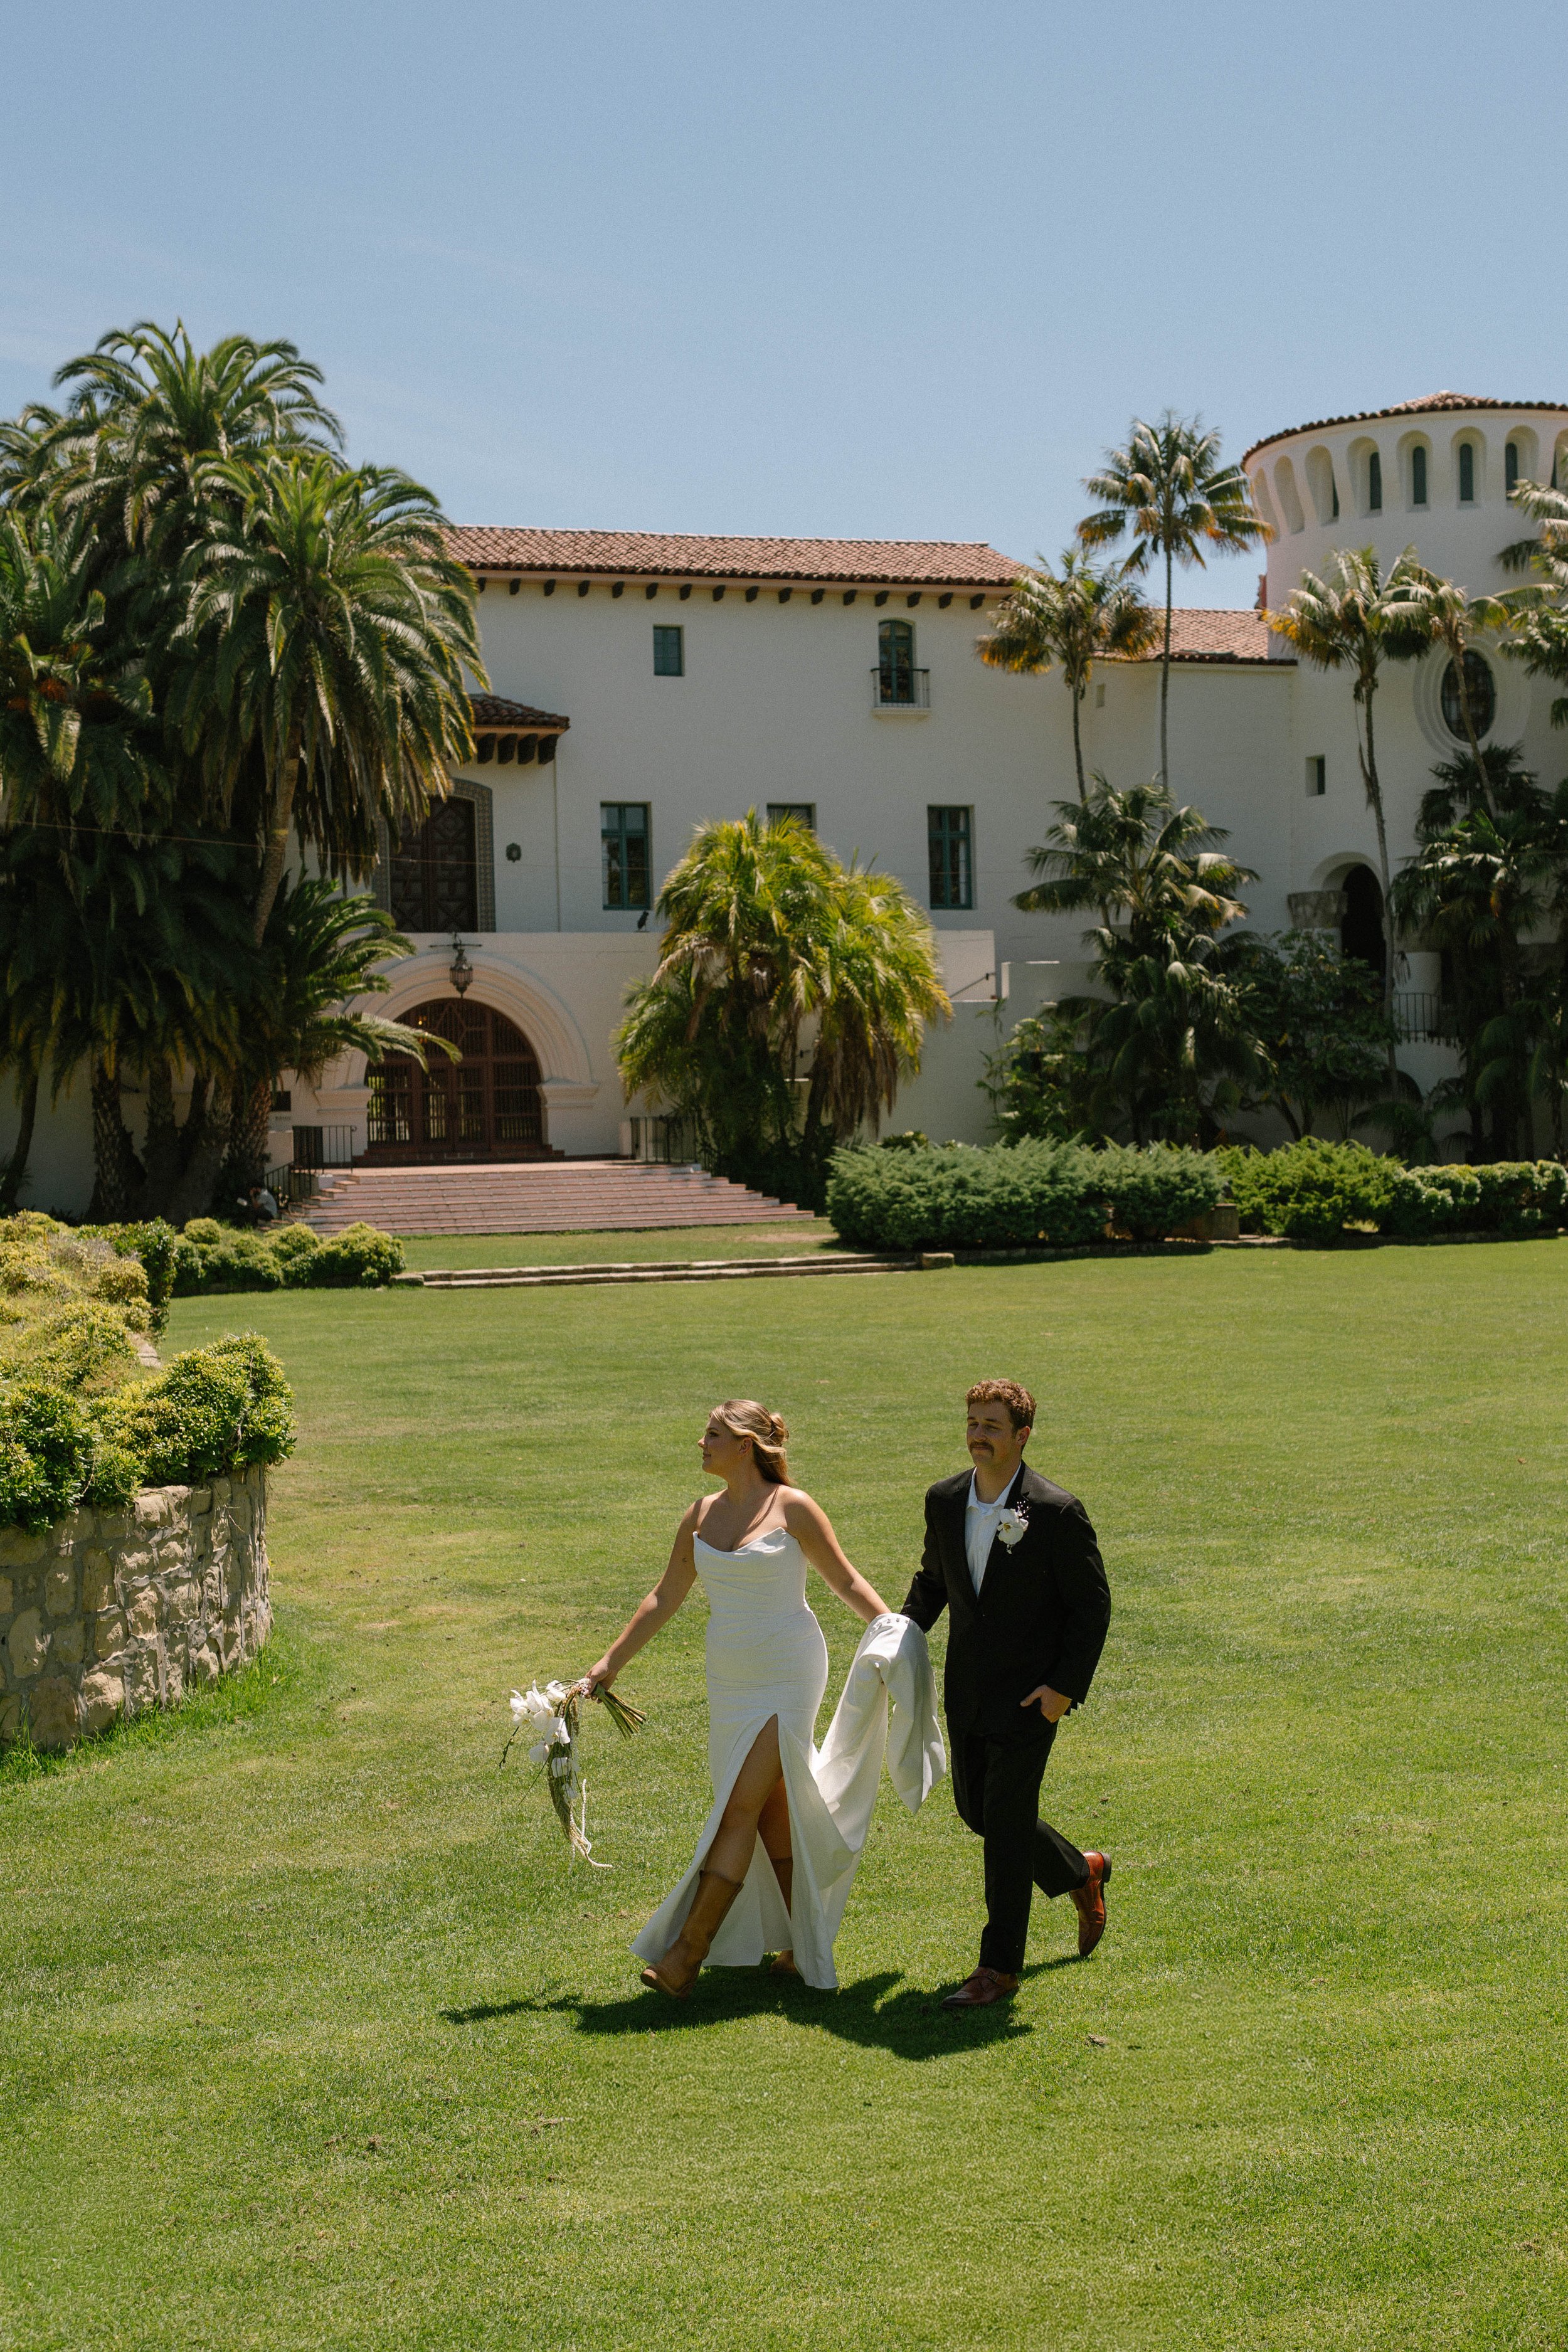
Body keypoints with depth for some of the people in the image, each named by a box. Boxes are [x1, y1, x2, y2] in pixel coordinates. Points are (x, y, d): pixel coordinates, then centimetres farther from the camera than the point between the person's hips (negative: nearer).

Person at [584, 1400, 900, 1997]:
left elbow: (845, 1579, 0)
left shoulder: (792, 1508, -8)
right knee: (772, 1814, 10)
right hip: (730, 1682, 6)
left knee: (738, 1812, -9)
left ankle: (685, 1954, -10)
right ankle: (803, 1947, 20)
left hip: (786, 1678, -6)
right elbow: (664, 1598, 14)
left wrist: (893, 1627, -14)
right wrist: (608, 1665, 12)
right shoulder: (702, 1515, 8)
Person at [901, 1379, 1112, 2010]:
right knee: (976, 1809, 15)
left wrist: (1067, 1687, -16)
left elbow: (1092, 1606, -10)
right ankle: (1080, 1873, 41)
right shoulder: (944, 1501, 1)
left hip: (1030, 1695, -6)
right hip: (967, 1691, 6)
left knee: (1005, 1820, -6)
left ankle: (1000, 1966, 6)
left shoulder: (1057, 1513, -16)